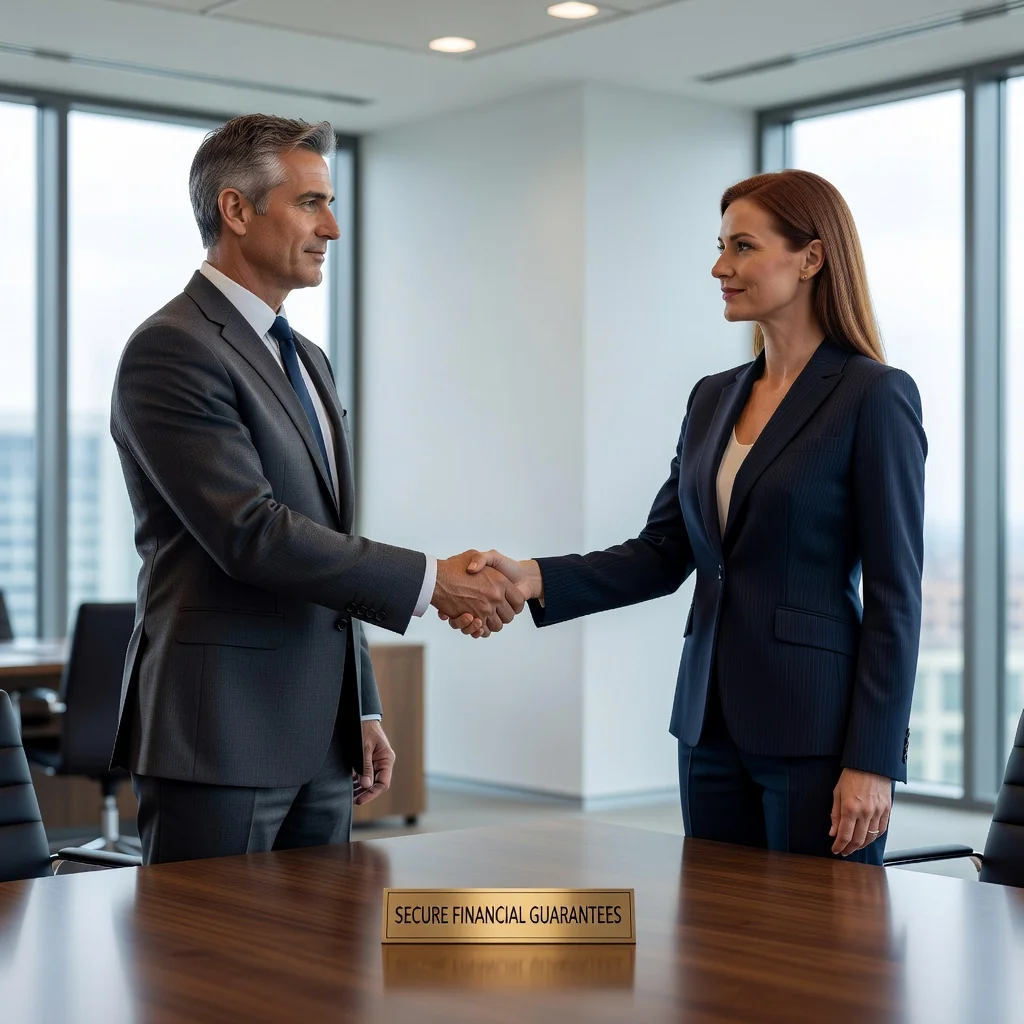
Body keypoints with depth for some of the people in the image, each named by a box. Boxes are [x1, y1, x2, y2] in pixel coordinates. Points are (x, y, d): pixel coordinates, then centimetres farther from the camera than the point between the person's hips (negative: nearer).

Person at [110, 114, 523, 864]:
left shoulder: (307, 360, 18)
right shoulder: (172, 351, -11)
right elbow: (250, 533, -20)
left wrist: (363, 710, 18)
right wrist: (431, 581, -17)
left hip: (321, 741, 8)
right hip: (219, 740, -8)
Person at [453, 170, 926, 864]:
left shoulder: (875, 397, -8)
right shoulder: (713, 398, 13)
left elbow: (894, 593, -11)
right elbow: (661, 555, 9)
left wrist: (872, 762, -15)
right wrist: (535, 579, -8)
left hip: (816, 729, -7)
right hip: (713, 724, 7)